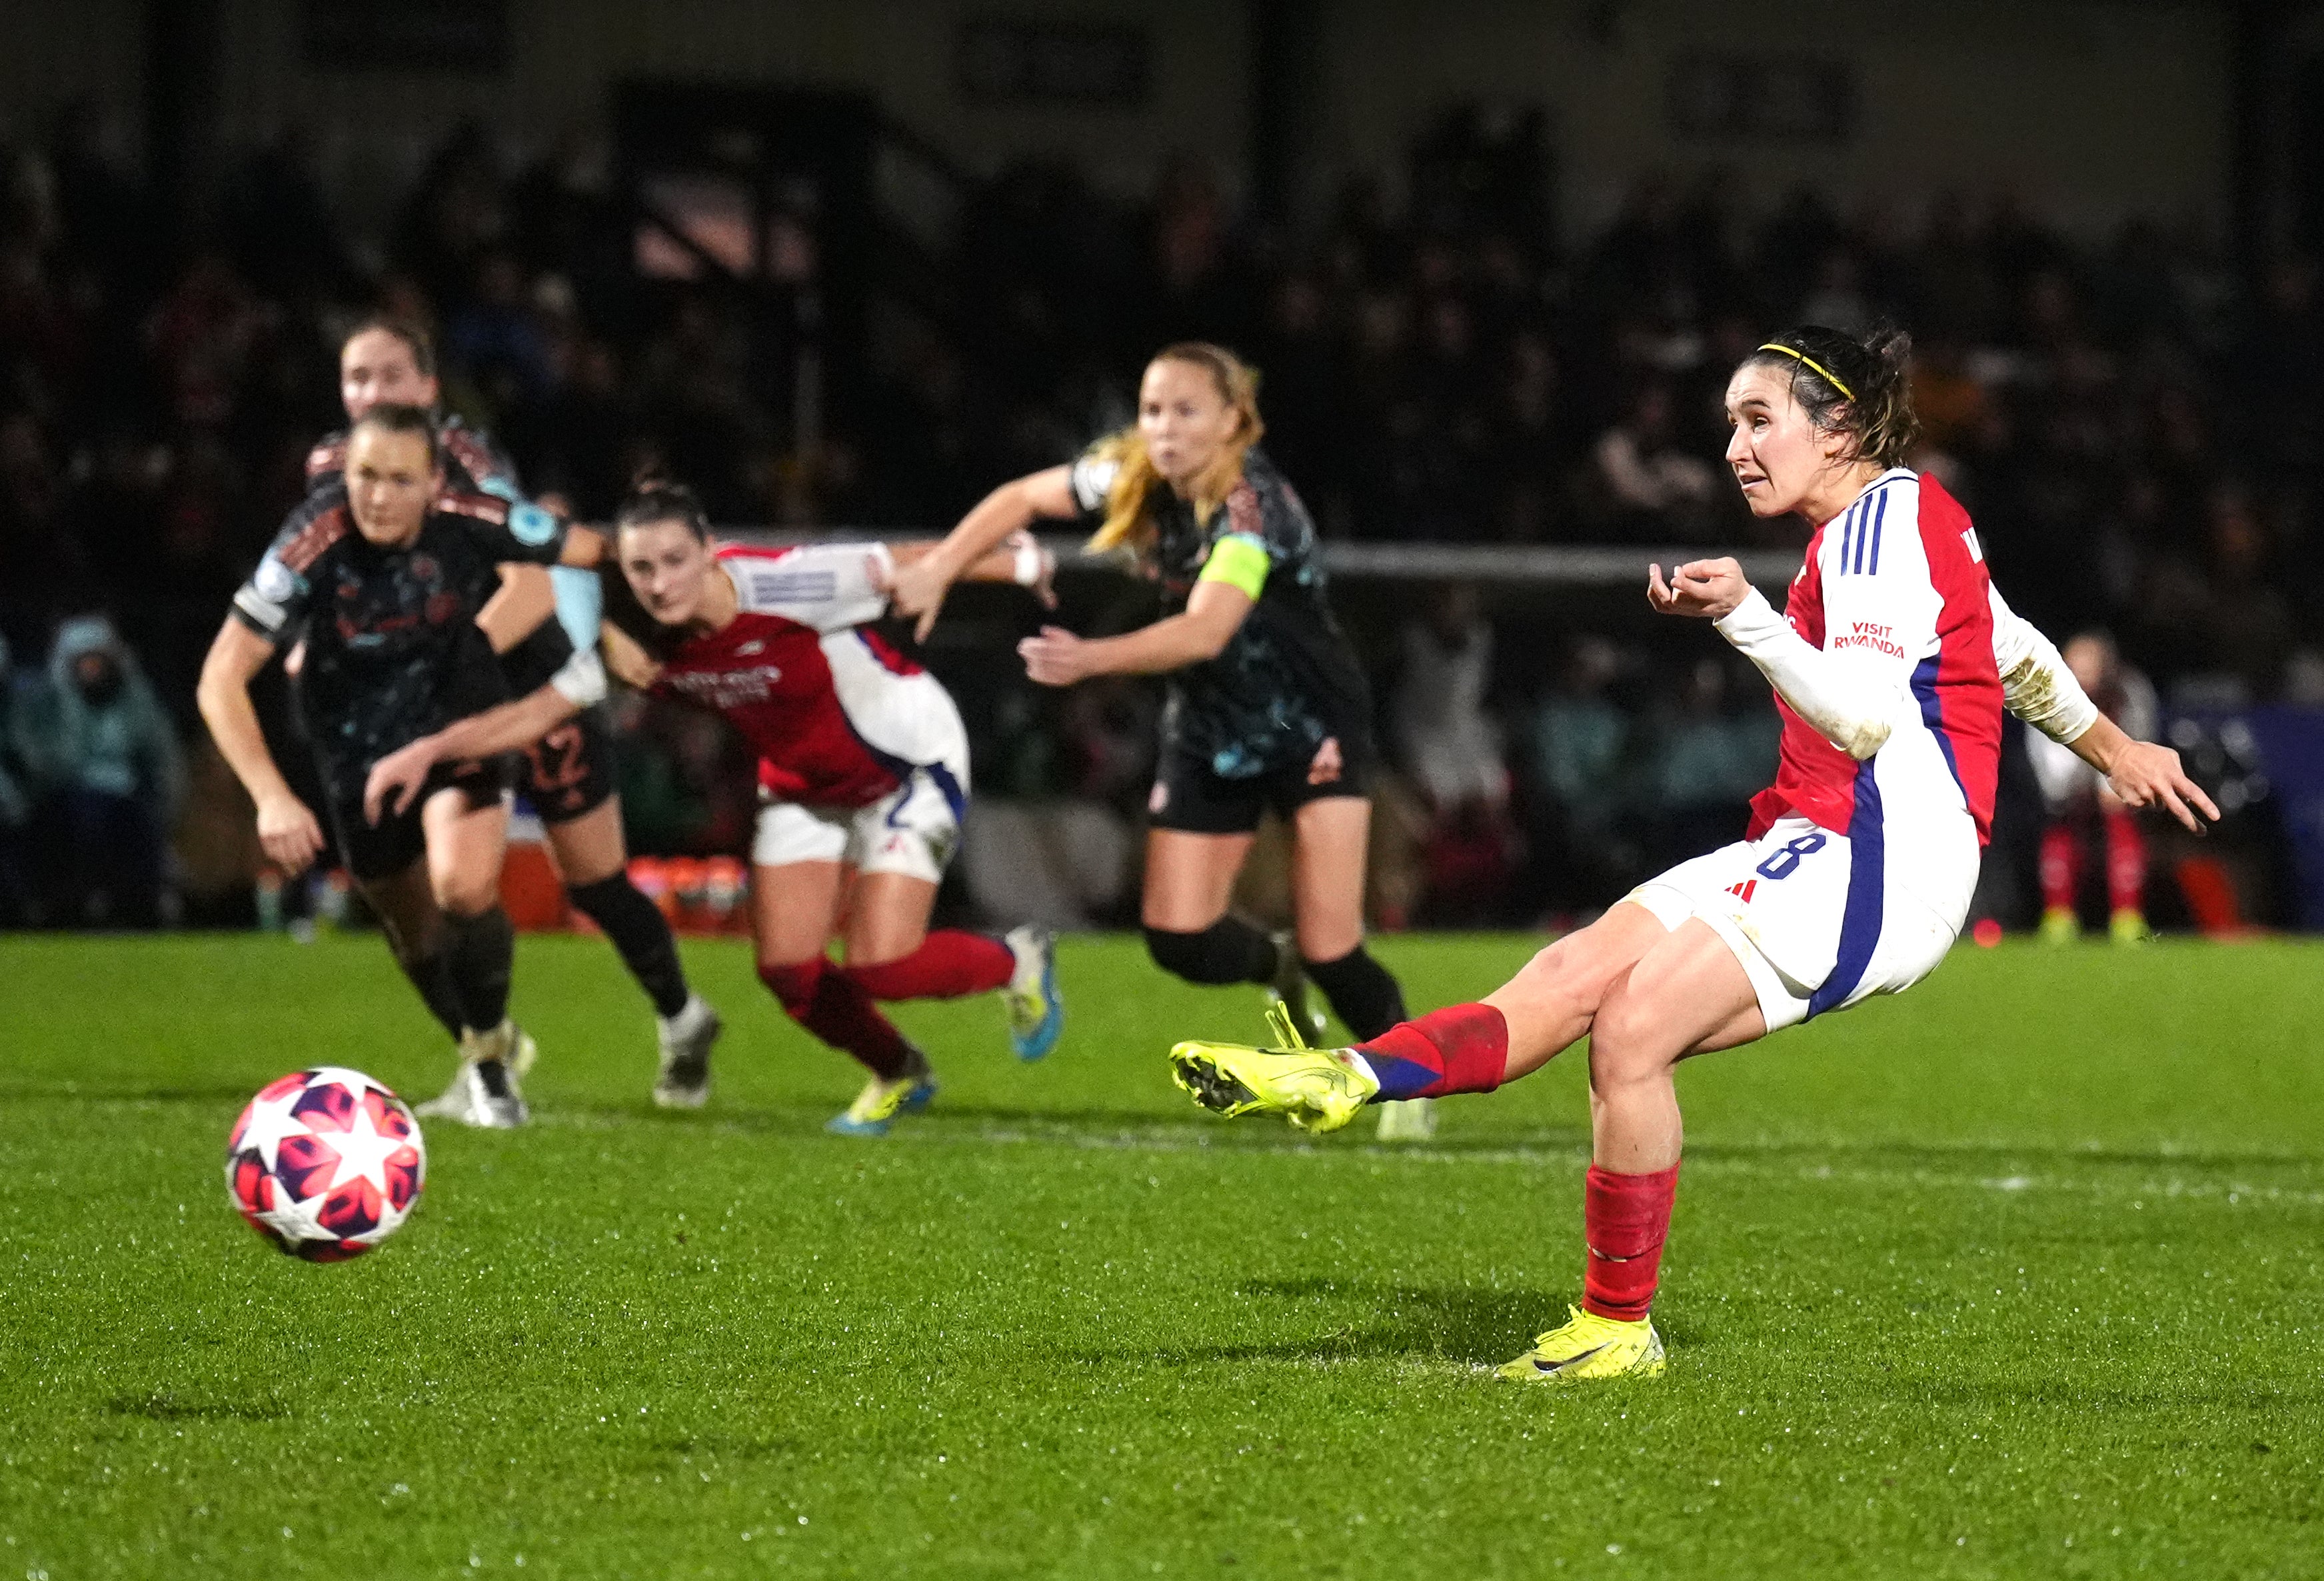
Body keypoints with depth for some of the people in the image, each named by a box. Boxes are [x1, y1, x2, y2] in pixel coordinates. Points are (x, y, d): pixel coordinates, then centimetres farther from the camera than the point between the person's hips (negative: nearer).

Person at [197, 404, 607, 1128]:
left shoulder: (468, 525, -23)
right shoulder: (314, 545, -27)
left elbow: (593, 551, -4)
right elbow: (221, 678, -26)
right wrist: (272, 797, -34)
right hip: (358, 754, 1)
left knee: (464, 887, -26)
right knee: (417, 932, 12)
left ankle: (490, 1051, 0)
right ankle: (488, 1056, 42)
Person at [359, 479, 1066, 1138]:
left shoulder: (781, 587, -34)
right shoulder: (636, 639, -19)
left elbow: (907, 566, -22)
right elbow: (538, 709, -15)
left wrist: (1023, 565, -11)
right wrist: (427, 751, -26)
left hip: (910, 760, -6)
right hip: (800, 782, 6)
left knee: (879, 968, -13)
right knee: (787, 970, -2)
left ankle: (1017, 962, 19)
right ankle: (899, 1076, 28)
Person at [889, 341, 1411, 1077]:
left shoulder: (1253, 505, -29)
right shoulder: (1130, 478, -11)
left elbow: (1204, 631, -43)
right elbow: (1020, 498, 6)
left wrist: (1090, 658, -56)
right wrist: (938, 568, -7)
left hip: (1313, 732, -5)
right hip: (1209, 734, 5)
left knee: (1330, 952, -14)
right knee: (1179, 940, -6)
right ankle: (1276, 967, 28)